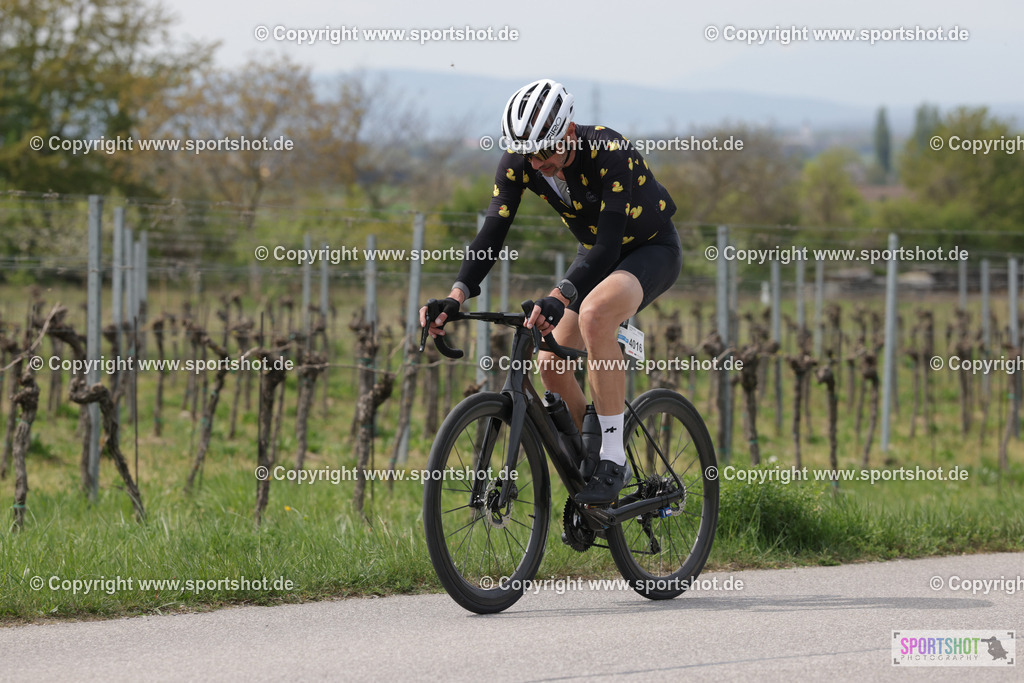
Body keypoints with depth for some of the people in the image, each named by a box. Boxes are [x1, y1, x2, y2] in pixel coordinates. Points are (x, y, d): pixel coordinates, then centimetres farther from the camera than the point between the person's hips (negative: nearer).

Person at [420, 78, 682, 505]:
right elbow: (493, 232, -21)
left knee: (595, 312, -36)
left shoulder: (611, 154, -34)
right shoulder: (519, 162, -18)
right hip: (594, 254, 7)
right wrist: (456, 297, -37)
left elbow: (609, 245, -41)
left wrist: (558, 298, -56)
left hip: (653, 249, -7)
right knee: (551, 364, -7)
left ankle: (613, 460, -30)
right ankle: (593, 465, 15)